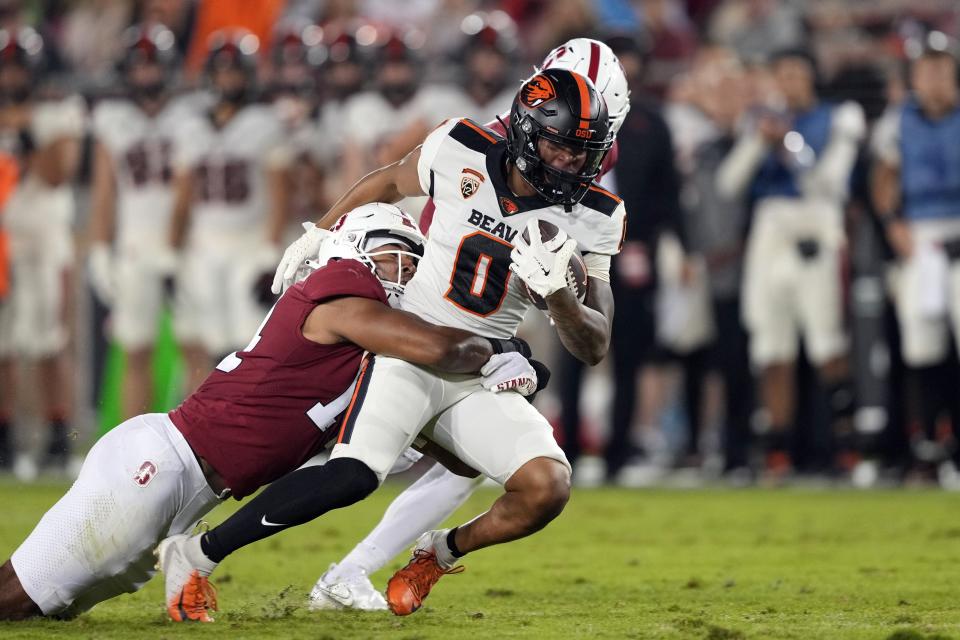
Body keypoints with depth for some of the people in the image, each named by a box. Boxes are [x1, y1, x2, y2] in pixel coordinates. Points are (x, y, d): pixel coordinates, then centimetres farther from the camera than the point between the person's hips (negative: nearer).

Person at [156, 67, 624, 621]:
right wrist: (320, 234, 24)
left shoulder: (591, 218, -5)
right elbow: (391, 182, 16)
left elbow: (595, 347, -5)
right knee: (354, 476, -29)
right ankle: (196, 555, -13)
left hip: (482, 382, 3)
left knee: (548, 490, -24)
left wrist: (555, 290, -24)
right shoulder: (461, 152, -8)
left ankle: (440, 553, 8)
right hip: (411, 354, -3)